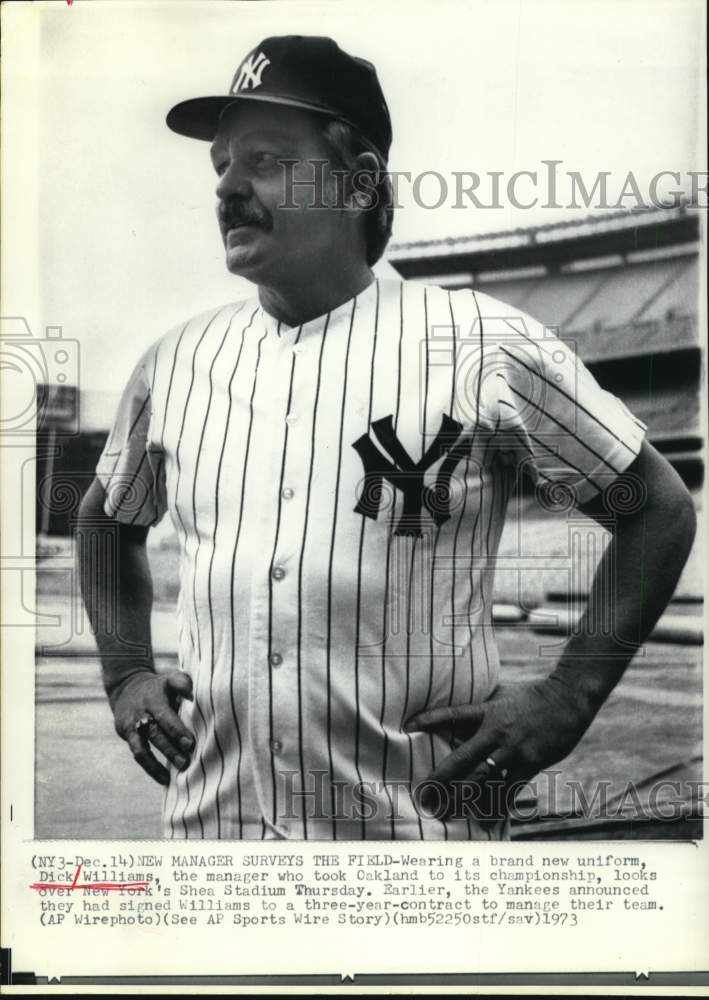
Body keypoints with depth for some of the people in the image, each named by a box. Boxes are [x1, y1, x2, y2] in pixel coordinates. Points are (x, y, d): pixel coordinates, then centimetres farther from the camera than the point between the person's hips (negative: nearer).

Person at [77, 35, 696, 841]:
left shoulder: (485, 348, -7)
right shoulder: (176, 361, 5)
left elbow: (659, 510, -1)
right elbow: (107, 522, 22)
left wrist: (567, 700, -7)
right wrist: (125, 674, 10)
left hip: (419, 822, -3)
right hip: (208, 821, 4)